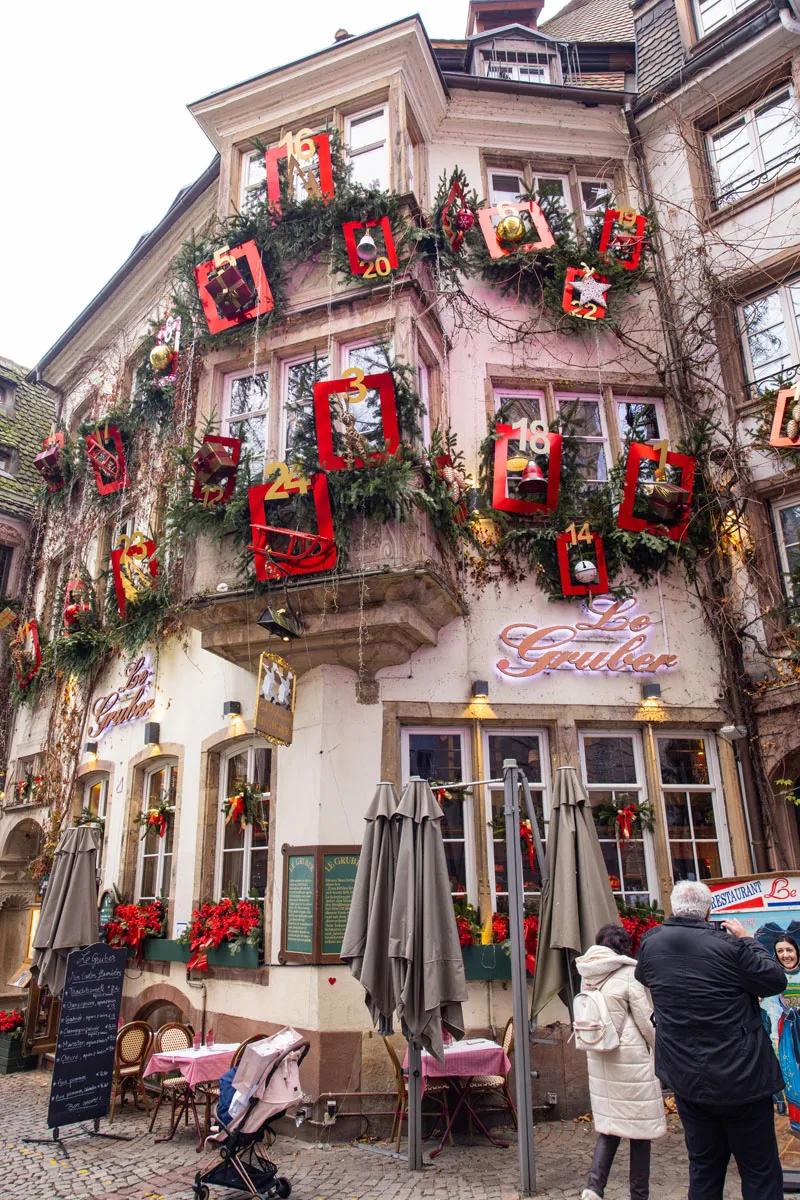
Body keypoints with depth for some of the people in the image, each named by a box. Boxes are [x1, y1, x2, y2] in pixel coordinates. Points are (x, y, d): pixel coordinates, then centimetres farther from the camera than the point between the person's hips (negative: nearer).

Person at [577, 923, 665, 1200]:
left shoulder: (589, 976, 3)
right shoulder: (629, 975, -14)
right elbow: (646, 1023, -9)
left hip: (599, 1060, 5)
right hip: (631, 1059, -5)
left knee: (609, 1126, 14)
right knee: (640, 1128, 10)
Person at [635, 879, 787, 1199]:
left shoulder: (651, 942, -5)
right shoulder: (726, 944, -20)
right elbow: (775, 981, -9)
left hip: (685, 1078, 4)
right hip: (740, 1077, -4)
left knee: (703, 1170, 18)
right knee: (760, 1172, 10)